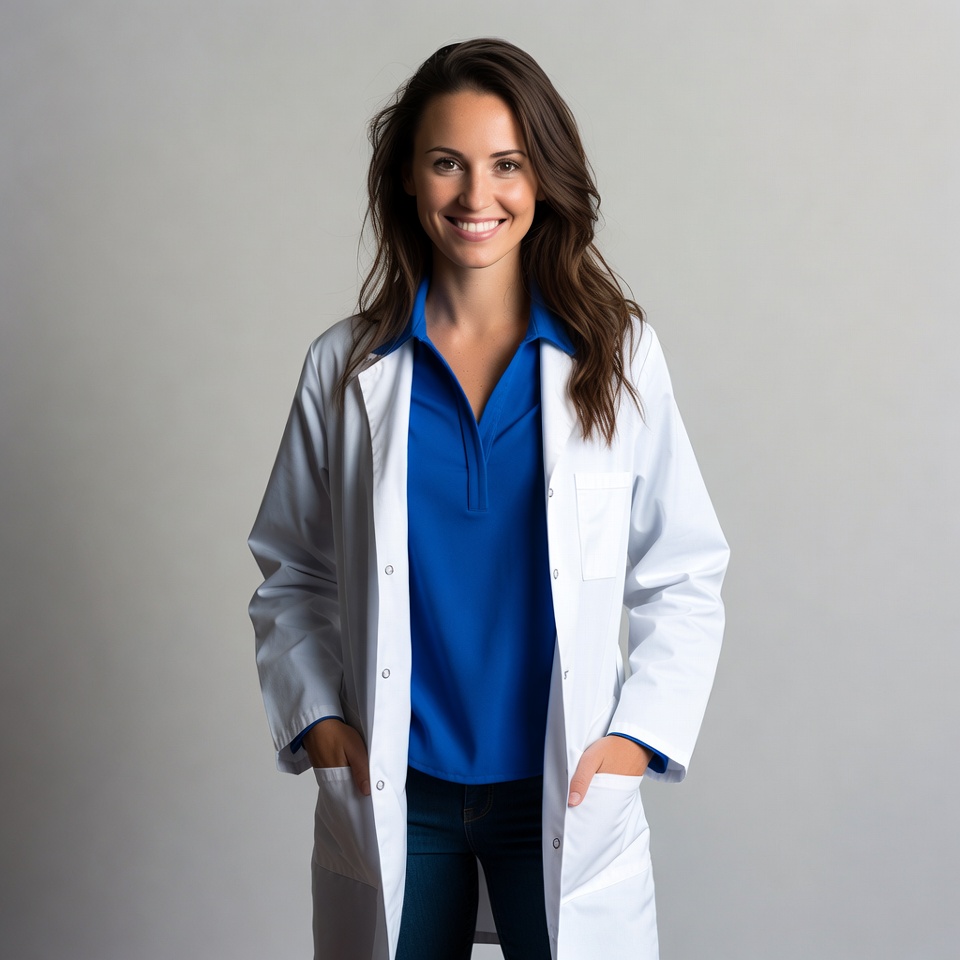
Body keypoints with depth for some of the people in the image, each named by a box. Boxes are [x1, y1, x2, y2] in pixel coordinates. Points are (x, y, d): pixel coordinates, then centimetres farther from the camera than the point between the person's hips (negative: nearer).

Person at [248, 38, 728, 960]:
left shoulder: (618, 356, -2)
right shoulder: (345, 367, 0)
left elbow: (685, 577, 2)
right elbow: (289, 575, 7)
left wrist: (637, 736, -7)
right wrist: (318, 721, -4)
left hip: (564, 799, 0)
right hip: (390, 796, 1)